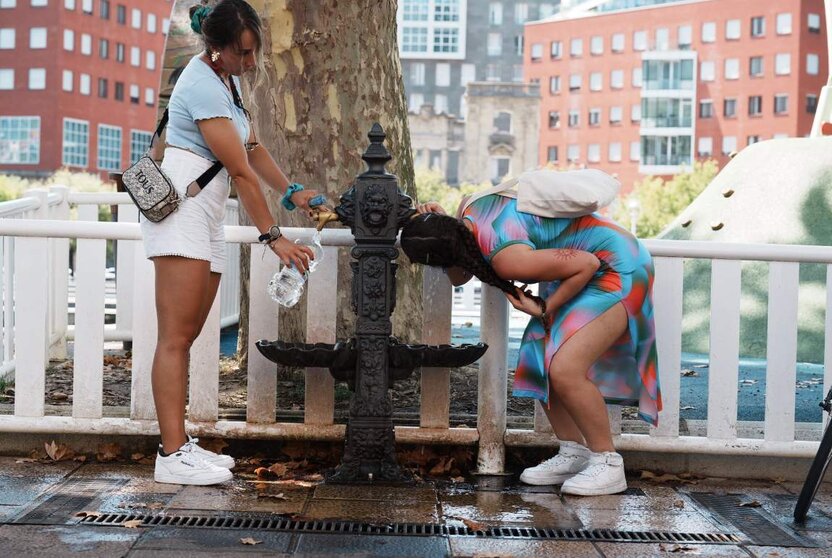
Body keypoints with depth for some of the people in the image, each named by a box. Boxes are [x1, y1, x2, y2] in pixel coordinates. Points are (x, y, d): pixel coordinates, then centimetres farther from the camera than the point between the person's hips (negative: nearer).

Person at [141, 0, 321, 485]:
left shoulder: (227, 79, 15)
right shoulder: (203, 85, -16)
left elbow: (252, 148, 21)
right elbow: (241, 171, -16)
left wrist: (292, 192, 8)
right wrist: (274, 237, -14)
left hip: (207, 217, 10)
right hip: (180, 208, -10)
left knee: (187, 336, 6)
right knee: (176, 336, -12)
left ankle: (179, 444, 8)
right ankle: (173, 455, -13)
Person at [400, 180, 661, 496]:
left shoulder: (505, 258, -32)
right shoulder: (468, 212, -6)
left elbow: (587, 264, -27)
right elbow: (458, 276, 10)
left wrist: (545, 309, -19)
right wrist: (435, 225, -6)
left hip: (615, 270, -10)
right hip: (585, 263, 10)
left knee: (564, 369, -22)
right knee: (535, 363, 4)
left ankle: (608, 464, -7)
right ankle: (573, 454, 13)